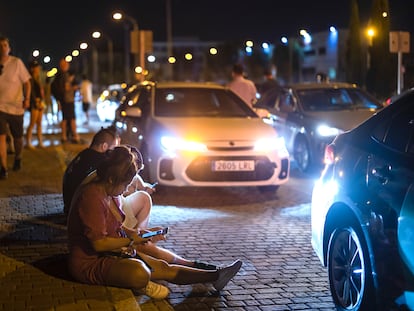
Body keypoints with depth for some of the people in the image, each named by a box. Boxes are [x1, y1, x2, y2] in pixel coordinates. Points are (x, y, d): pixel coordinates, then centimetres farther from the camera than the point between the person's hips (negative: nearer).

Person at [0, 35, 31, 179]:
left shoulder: (17, 62, -3)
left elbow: (26, 82, -1)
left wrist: (27, 98, -12)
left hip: (16, 106, 0)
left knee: (17, 137, 13)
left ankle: (18, 159, 41)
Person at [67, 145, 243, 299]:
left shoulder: (111, 194, 10)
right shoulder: (92, 197, -23)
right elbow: (98, 243, -26)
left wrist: (136, 233, 7)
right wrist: (131, 241, -15)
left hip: (113, 254, 10)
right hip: (90, 262, -10)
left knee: (163, 267, 6)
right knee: (140, 272, -35)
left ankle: (214, 277, 10)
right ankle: (139, 285, -2)